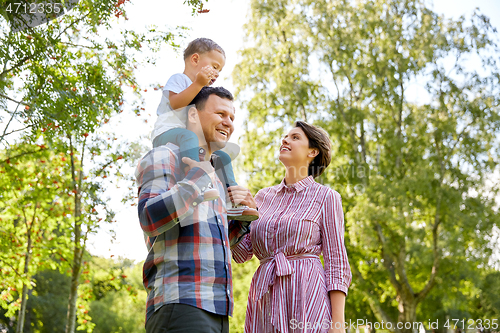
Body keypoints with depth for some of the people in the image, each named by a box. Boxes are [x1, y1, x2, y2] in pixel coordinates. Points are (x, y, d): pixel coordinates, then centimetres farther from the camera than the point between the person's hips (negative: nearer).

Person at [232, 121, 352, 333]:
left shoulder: (326, 197, 4)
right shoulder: (264, 196, 17)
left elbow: (336, 263, -1)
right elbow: (241, 253, 10)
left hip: (307, 295, -4)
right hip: (265, 301, 4)